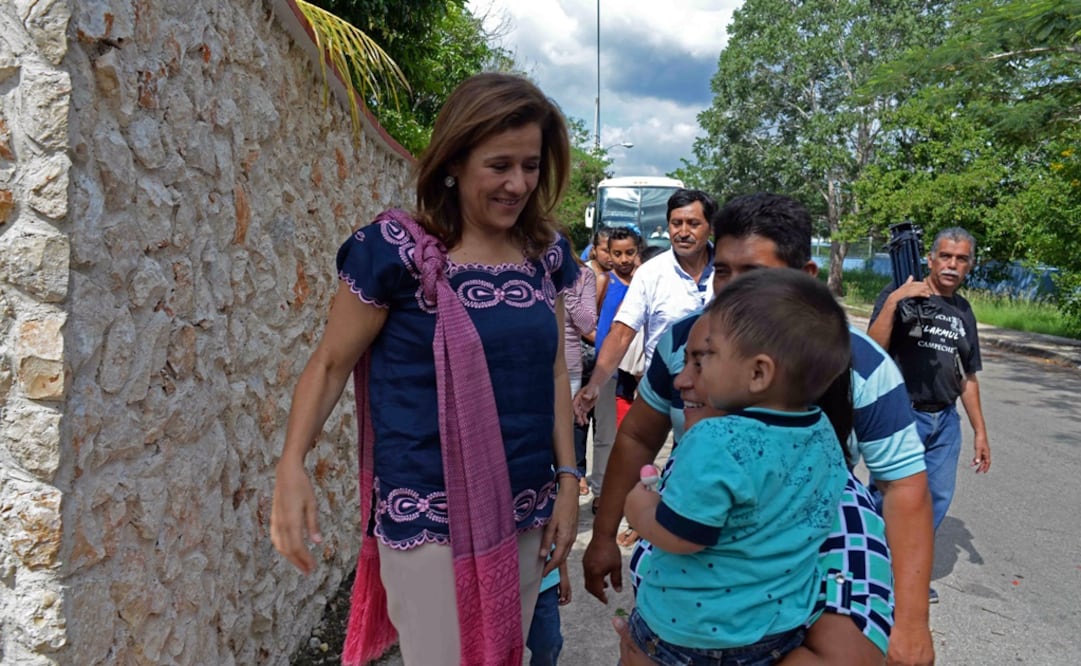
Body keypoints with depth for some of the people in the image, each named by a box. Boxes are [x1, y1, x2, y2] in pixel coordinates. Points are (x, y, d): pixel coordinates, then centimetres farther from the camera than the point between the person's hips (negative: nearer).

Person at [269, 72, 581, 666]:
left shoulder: (545, 253, 3)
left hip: (523, 512, 6)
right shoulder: (398, 249, -13)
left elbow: (553, 371, 9)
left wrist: (567, 478, 5)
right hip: (429, 518, -5)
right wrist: (291, 466, -21)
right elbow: (330, 364, -8)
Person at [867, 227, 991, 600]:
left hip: (945, 421, 6)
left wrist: (980, 431, 16)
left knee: (938, 498, 12)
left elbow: (967, 377, 17)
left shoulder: (963, 311, 11)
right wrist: (892, 302, -29)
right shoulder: (900, 295, -8)